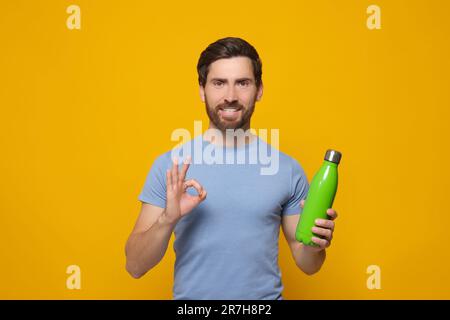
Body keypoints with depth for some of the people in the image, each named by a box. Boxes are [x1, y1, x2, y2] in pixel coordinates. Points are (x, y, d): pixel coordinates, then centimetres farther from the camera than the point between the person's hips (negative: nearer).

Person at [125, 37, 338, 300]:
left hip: (266, 296, 1)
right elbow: (135, 266, -9)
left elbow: (307, 265, 2)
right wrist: (167, 219, -25)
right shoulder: (169, 166, -9)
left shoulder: (287, 169, -7)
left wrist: (315, 245, -19)